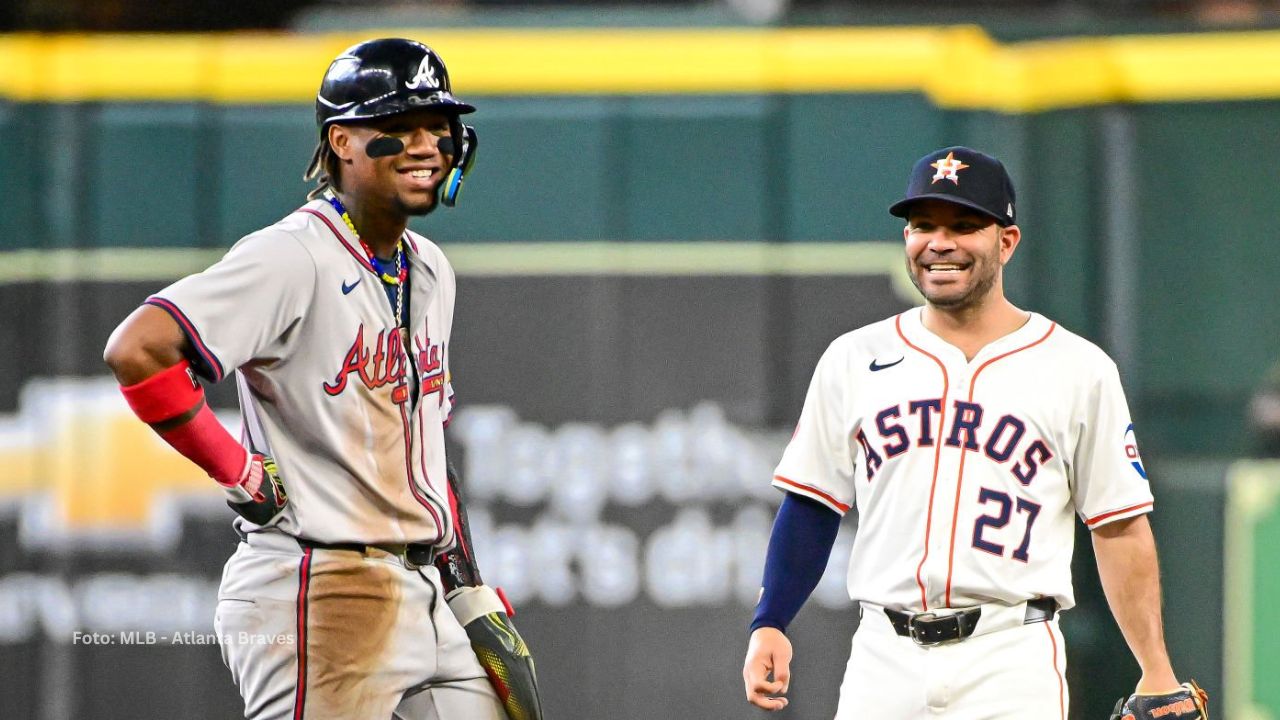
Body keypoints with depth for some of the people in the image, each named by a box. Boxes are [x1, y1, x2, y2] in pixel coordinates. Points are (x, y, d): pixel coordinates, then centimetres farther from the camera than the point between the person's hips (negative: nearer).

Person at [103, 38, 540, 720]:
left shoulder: (429, 272, 16)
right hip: (319, 601, -8)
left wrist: (465, 582, 19)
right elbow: (135, 351, -23)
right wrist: (242, 472, -16)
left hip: (423, 595, 9)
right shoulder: (294, 257, -12)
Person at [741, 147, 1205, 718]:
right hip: (883, 661, 3)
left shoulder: (1078, 370, 5)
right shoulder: (853, 360, 12)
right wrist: (768, 626, 1)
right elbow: (811, 506, 14)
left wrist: (1156, 671, -1)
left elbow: (1120, 529, 4)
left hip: (1013, 666, -3)